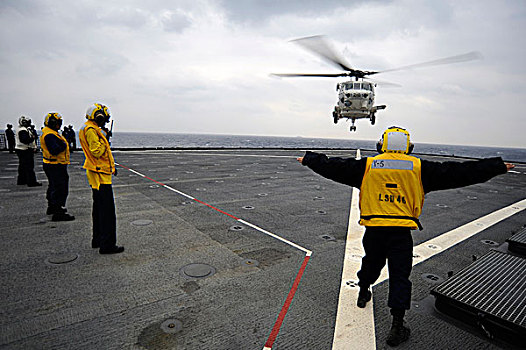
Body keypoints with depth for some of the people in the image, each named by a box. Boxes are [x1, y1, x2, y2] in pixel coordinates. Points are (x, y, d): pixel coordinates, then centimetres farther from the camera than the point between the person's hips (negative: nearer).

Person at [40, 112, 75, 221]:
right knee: (60, 189, -11)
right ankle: (58, 213, -10)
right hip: (55, 166, -12)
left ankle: (51, 207, 40)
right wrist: (64, 145, -15)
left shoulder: (51, 133, 16)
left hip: (53, 166, 12)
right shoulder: (49, 135, -19)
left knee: (53, 186, 24)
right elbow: (54, 150, -28)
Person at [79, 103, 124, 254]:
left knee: (99, 208, 17)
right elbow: (96, 151, -22)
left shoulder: (92, 129, 18)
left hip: (99, 175, 11)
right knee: (107, 210, -9)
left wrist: (111, 165, 21)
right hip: (100, 175, -11)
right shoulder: (91, 130, -14)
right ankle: (107, 245, -5)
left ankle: (98, 240, 28)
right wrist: (104, 143, -7)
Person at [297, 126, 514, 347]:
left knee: (371, 262, 25)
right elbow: (456, 173, 6)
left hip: (373, 229, 2)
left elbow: (334, 167, 6)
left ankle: (363, 293, 46)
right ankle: (397, 328, 8)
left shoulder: (367, 165, 3)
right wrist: (497, 167, 17)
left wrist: (309, 159, 18)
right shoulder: (418, 168, 3)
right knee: (400, 276, 5)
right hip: (401, 231, -1)